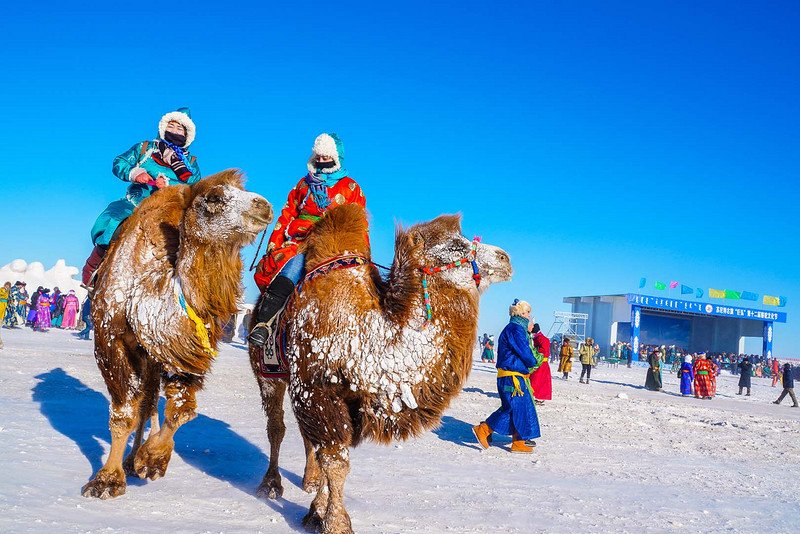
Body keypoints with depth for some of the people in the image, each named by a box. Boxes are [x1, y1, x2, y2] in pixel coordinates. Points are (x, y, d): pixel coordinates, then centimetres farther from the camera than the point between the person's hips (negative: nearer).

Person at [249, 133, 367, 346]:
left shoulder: (351, 188, 16)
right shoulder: (304, 184, 24)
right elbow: (287, 215, 20)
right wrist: (273, 244, 11)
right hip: (300, 240, 1)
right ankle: (263, 322, -41)